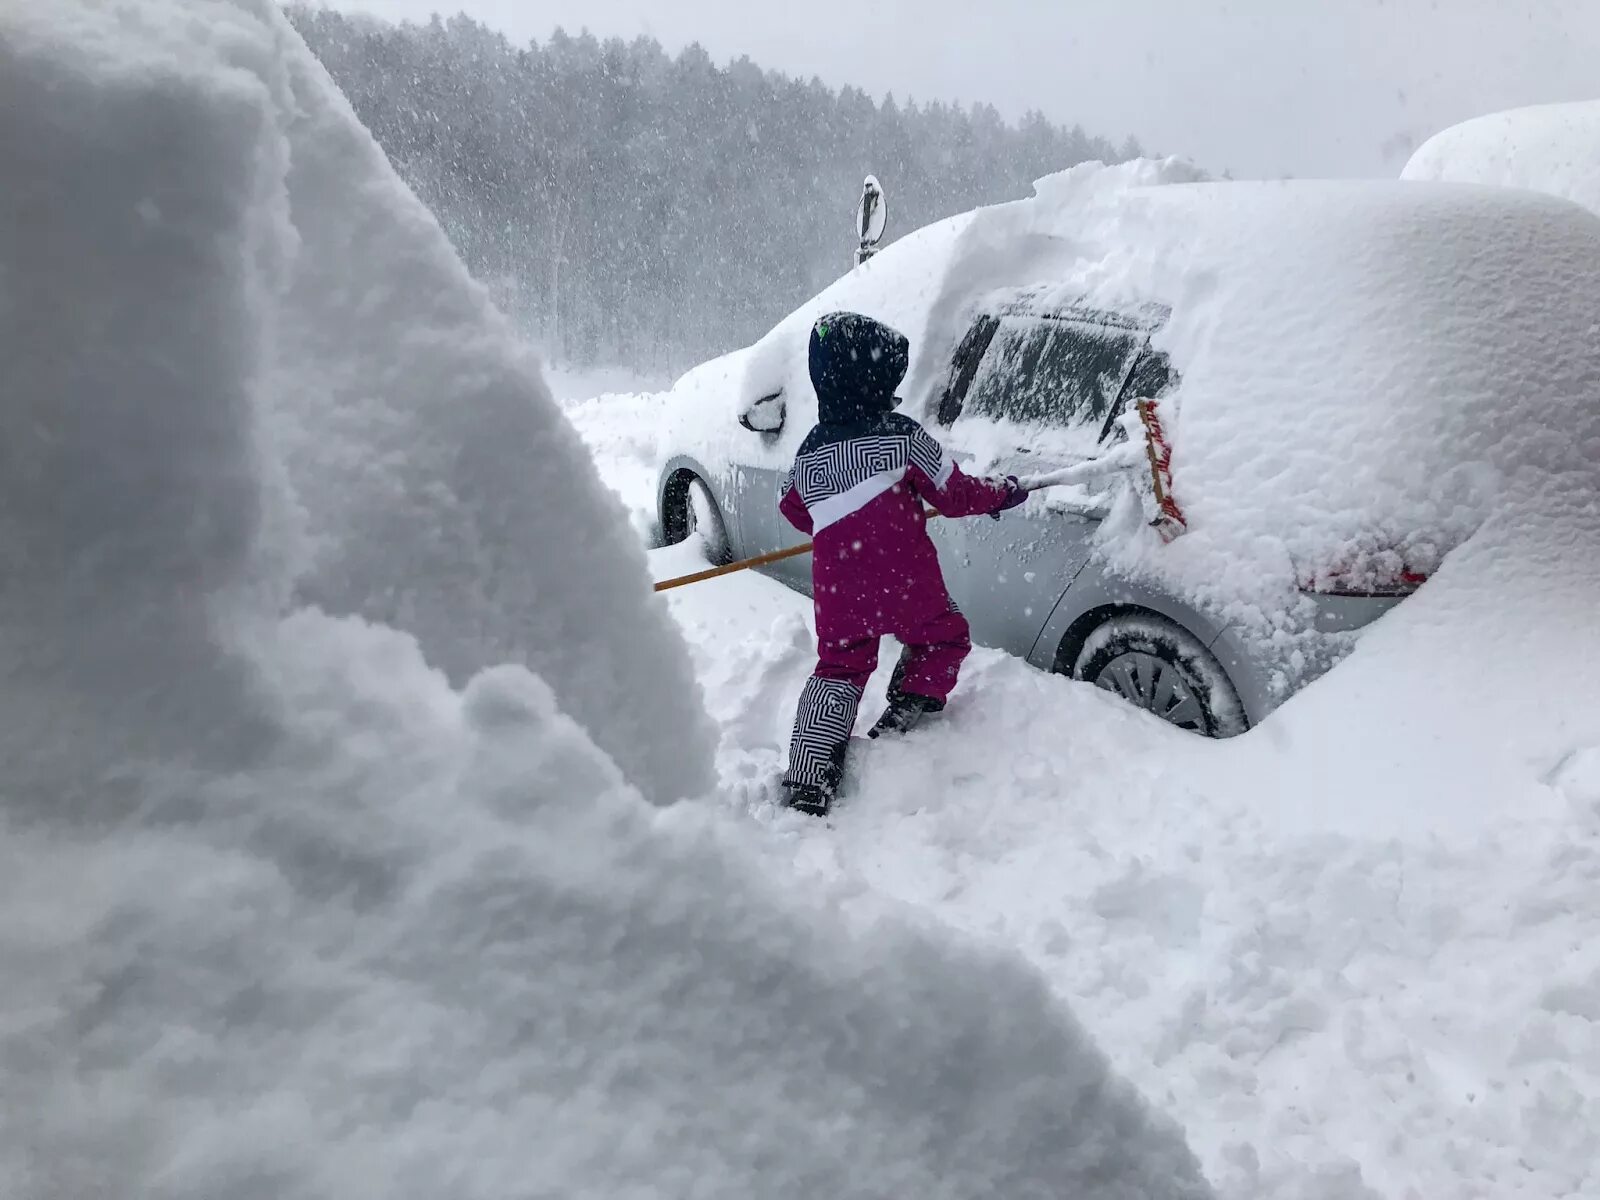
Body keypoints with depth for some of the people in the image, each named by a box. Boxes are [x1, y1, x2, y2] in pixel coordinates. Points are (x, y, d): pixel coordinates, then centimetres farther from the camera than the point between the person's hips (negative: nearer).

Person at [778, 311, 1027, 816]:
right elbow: (953, 495, 1)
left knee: (839, 667, 16)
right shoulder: (902, 436, -6)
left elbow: (795, 510, 22)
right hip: (904, 580, -4)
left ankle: (808, 778, 7)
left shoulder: (809, 452, 8)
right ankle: (900, 722, 8)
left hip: (837, 589, 4)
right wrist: (1002, 492, 19)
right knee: (942, 640, 21)